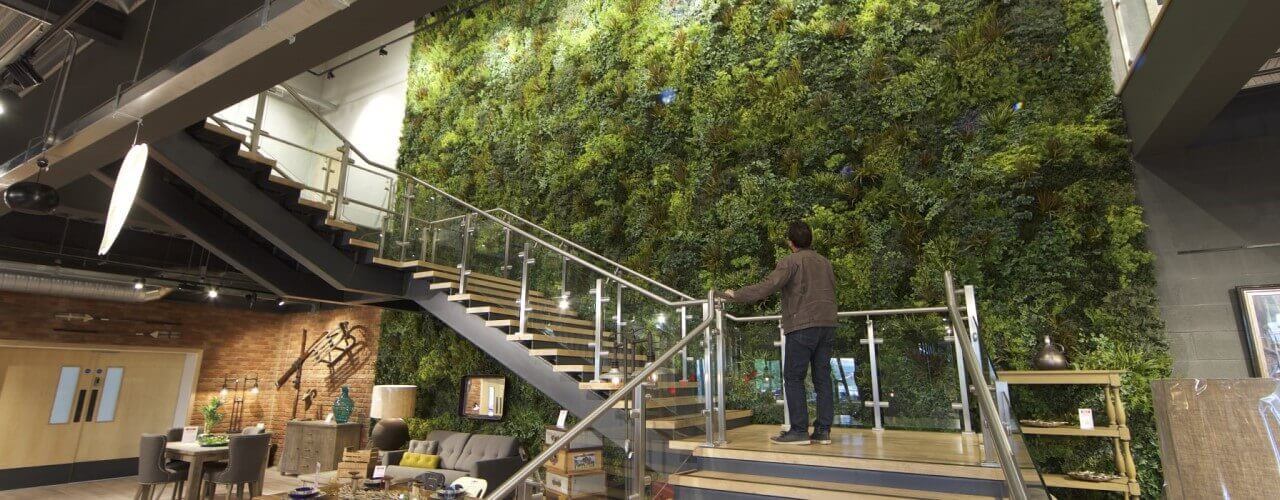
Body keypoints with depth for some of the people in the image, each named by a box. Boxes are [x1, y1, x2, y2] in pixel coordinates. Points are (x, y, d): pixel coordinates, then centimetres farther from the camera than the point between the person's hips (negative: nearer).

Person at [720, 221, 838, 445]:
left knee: (793, 378, -1)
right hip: (827, 325, 7)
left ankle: (799, 430, -1)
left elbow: (766, 287, -15)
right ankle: (823, 430, 11)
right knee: (822, 378, 9)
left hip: (803, 326, -7)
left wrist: (736, 294, -7)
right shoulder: (825, 262, 16)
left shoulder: (791, 262, -6)